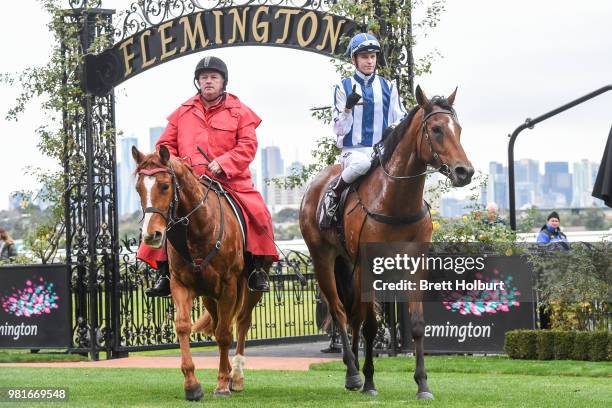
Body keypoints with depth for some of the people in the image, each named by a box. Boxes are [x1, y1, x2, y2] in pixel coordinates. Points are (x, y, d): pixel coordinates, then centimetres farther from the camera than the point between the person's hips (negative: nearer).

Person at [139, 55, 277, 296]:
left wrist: (223, 163, -18)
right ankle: (165, 274, -7)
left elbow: (248, 146, -3)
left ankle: (257, 269, -9)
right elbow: (166, 144, 18)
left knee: (256, 214, -23)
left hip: (229, 181, -2)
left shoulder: (239, 111, 6)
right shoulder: (183, 112, 15)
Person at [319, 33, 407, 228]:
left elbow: (402, 119, 12)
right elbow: (339, 130, 3)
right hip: (353, 151, -2)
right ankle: (333, 194, -14)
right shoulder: (343, 88, 7)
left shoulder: (388, 87, 14)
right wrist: (348, 108, -15)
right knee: (361, 162, -39)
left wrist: (395, 128, -11)